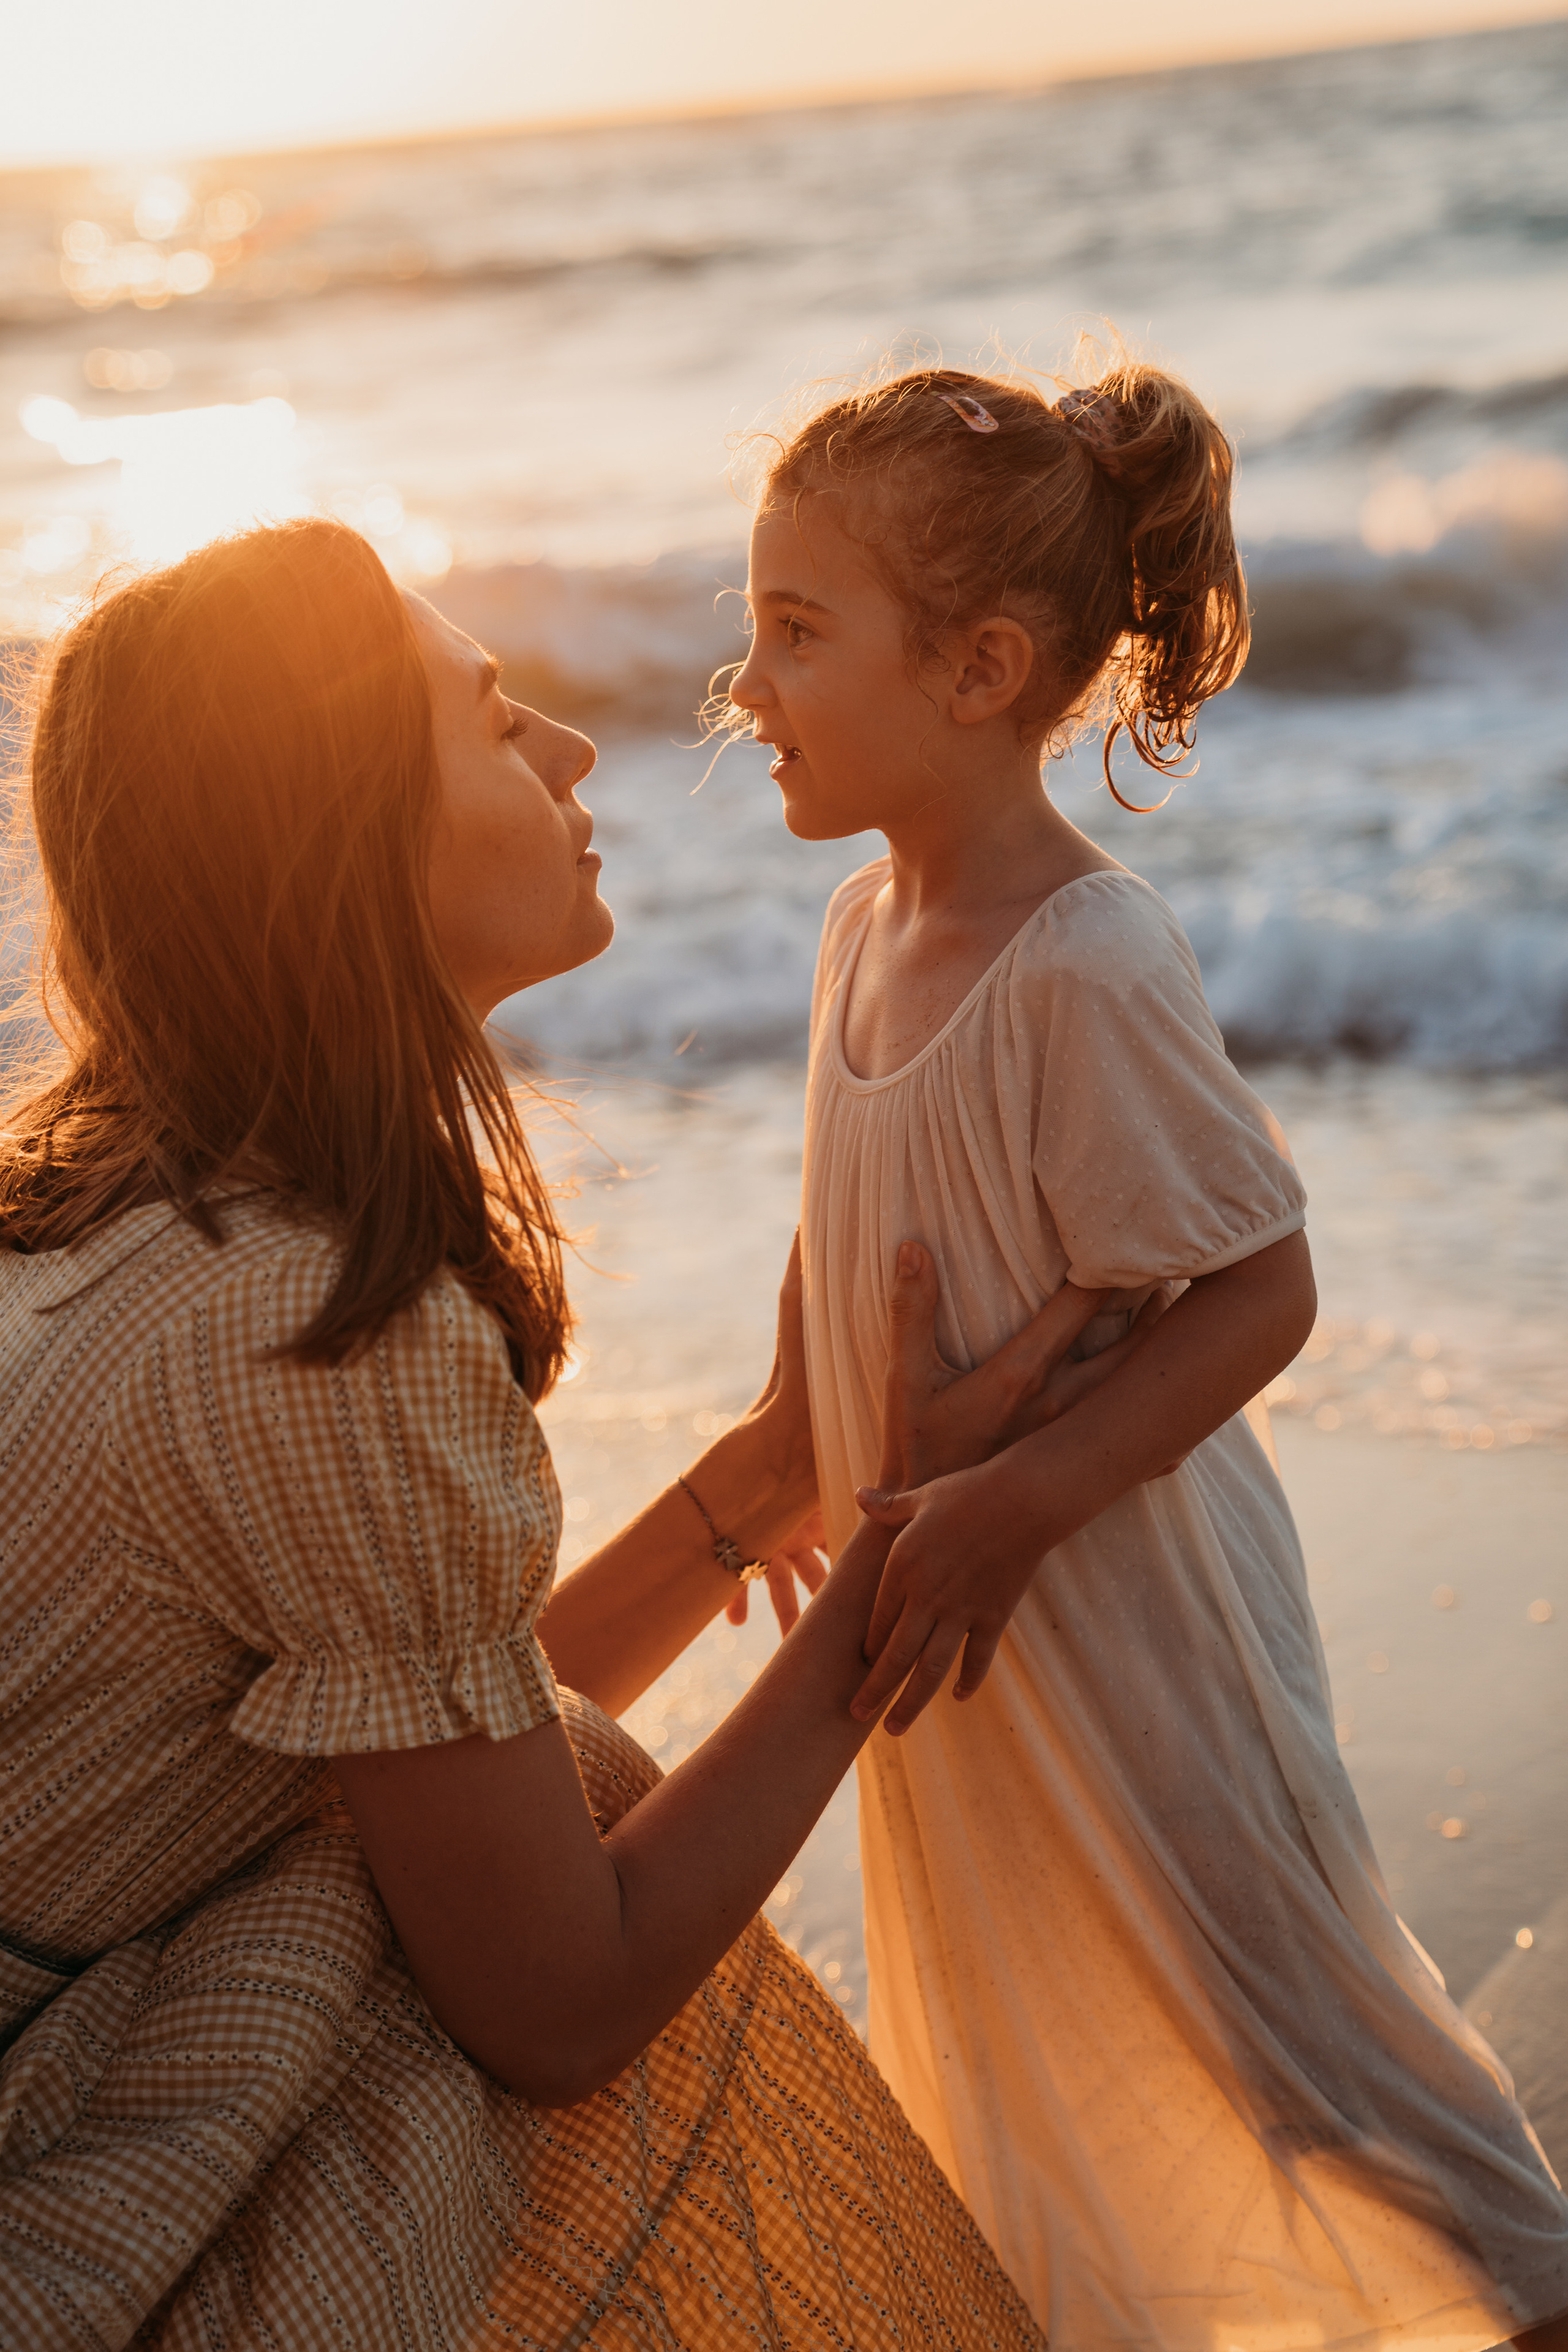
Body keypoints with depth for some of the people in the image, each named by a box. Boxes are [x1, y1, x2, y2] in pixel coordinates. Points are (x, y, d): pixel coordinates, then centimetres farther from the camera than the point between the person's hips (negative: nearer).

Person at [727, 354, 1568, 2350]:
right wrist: (800, 1463, 15)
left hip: (1120, 1604, -8)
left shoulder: (1087, 969, -27)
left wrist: (1013, 1509, -27)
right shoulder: (865, 927, -1)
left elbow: (1262, 1289, -24)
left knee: (1244, 1981, 9)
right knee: (998, 1997, 24)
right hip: (960, 1599, 8)